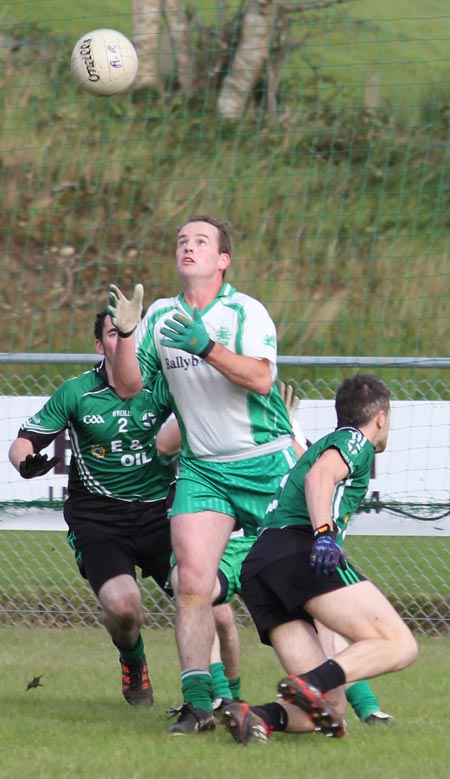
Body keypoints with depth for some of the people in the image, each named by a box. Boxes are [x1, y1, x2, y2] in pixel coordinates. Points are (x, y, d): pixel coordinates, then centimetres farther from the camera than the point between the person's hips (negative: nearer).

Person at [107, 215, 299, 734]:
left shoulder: (245, 312, -8)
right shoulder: (160, 316, 6)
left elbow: (260, 378, -22)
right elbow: (129, 386, 4)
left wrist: (205, 346, -34)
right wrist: (124, 334, -12)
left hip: (265, 466, -3)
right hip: (201, 470, 3)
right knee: (192, 582, -13)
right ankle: (198, 701, -12)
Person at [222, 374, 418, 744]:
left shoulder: (320, 446, 35)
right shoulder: (356, 441, 9)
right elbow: (320, 475, -11)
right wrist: (324, 533, -25)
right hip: (297, 546, -8)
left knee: (332, 709, 0)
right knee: (399, 645, -15)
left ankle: (259, 716, -28)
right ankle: (311, 684, -37)